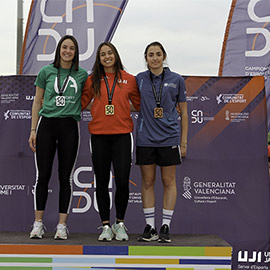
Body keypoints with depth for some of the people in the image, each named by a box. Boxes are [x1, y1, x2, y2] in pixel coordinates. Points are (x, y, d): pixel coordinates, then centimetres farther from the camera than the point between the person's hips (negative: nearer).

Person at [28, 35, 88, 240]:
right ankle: (38, 223, 11)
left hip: (70, 127, 0)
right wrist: (33, 130, 4)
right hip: (46, 124, 0)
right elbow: (37, 102, 9)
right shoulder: (46, 71, 6)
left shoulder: (82, 75, 8)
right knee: (43, 175, 1)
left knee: (66, 177, 2)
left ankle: (62, 225, 9)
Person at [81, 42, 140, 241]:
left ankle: (120, 224, 12)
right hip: (99, 135, 1)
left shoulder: (129, 79, 7)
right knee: (102, 182, 4)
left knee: (122, 181, -8)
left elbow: (140, 104, 14)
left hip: (122, 135, -1)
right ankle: (106, 226, 15)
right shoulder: (93, 80, 9)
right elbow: (81, 103, 15)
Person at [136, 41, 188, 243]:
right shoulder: (139, 79, 6)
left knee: (169, 181, 2)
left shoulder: (176, 80, 3)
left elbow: (183, 112, 6)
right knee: (147, 182, 4)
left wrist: (184, 141, 3)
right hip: (145, 138, 1)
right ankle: (150, 227, 12)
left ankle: (166, 227, 9)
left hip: (169, 137, -1)